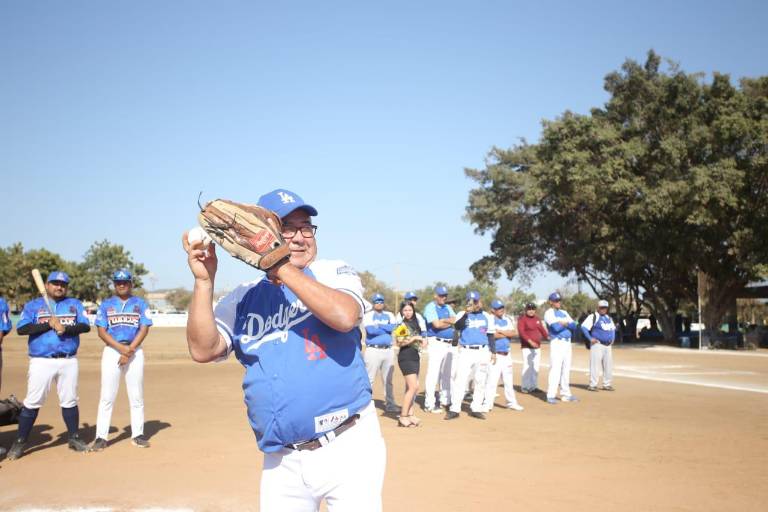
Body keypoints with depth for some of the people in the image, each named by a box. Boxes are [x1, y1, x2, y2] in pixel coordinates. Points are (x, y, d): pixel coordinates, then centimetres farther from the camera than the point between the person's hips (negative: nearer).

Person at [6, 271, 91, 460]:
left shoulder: (75, 304, 12)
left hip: (68, 361, 2)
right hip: (41, 361, -2)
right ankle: (20, 441, 7)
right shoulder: (33, 305, 6)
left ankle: (74, 438, 18)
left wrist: (65, 328, -16)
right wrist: (49, 324, -14)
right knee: (32, 402, -2)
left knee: (69, 401, 8)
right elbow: (21, 329, -7)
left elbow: (85, 326, 0)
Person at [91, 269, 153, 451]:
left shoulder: (140, 303, 8)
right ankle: (101, 437, 0)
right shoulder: (106, 304, 8)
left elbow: (144, 329, 0)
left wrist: (129, 351, -12)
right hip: (112, 350, 0)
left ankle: (137, 434, 9)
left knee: (136, 395, 2)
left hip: (135, 351, 0)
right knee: (107, 396, -3)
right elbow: (101, 331, 0)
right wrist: (121, 348, -13)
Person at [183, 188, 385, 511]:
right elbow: (203, 350, -6)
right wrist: (204, 280, -16)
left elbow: (344, 317, -21)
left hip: (348, 448, -2)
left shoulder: (334, 272, 1)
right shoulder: (243, 299, 7)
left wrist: (281, 267, -22)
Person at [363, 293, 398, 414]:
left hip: (388, 350, 5)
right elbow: (370, 330, -16)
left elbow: (393, 327, -6)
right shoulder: (368, 316, 2)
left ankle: (390, 404, 16)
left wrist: (378, 325, -11)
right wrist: (386, 328, -6)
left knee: (388, 380, 10)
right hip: (373, 350, -5)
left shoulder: (389, 315, 14)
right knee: (369, 379, -6)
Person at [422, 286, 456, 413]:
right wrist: (450, 322, -4)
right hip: (436, 344, -8)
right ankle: (429, 405, -6)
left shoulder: (448, 308, 18)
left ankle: (445, 401, 23)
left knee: (447, 374, 13)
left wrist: (443, 321, -10)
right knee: (433, 374, -9)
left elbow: (456, 321, 3)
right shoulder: (430, 307, -5)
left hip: (450, 344, 8)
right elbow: (436, 324, -17)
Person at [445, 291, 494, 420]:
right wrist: (466, 313, -32)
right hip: (465, 352, -3)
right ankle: (454, 409, -5)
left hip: (482, 352, 3)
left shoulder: (487, 317, 9)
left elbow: (491, 335, 13)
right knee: (459, 380, -7)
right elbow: (456, 327, -20)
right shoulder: (462, 314, 1)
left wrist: (493, 351, 7)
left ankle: (476, 409, 15)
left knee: (480, 381, 6)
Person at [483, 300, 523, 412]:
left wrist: (500, 331, -12)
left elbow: (514, 333, -1)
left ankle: (511, 402, 23)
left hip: (506, 355, 6)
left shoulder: (508, 320, 11)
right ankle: (488, 404, -5)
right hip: (495, 355, -6)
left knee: (508, 380, 14)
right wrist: (507, 333, -9)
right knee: (492, 380, -10)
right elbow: (491, 335, -21)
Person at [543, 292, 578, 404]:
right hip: (556, 343, -7)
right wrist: (567, 324, -4)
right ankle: (551, 396, -11)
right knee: (555, 369, -12)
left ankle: (565, 394, 17)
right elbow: (556, 327, -19)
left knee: (566, 369, 10)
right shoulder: (549, 313, -4)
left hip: (567, 342, 7)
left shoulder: (564, 312, 18)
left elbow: (574, 326, 7)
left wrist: (564, 323, -11)